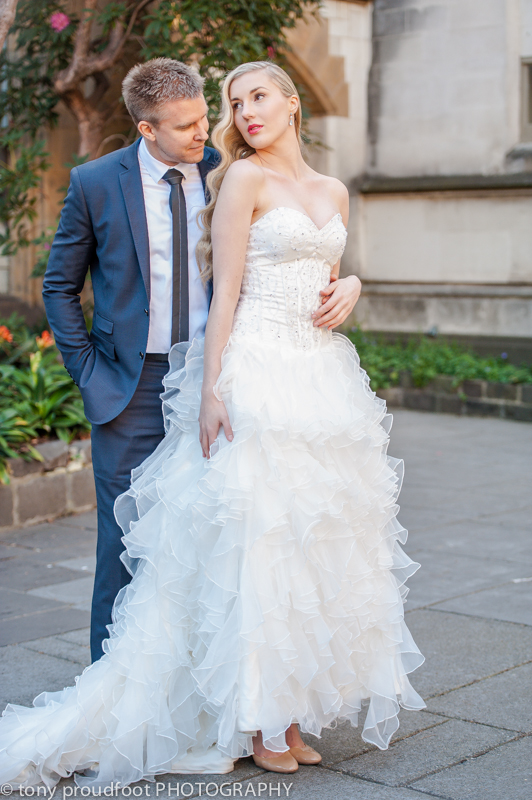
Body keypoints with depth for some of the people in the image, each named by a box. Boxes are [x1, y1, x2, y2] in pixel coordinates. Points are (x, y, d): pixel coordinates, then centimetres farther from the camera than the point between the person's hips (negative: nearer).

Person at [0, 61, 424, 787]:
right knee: (253, 542, -4)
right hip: (257, 374, -6)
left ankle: (289, 708, 18)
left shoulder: (334, 193, 15)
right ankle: (252, 720, 6)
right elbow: (225, 290, -10)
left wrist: (342, 299, 7)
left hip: (323, 376, 7)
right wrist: (212, 388, -16)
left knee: (310, 543, 8)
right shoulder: (244, 178, -4)